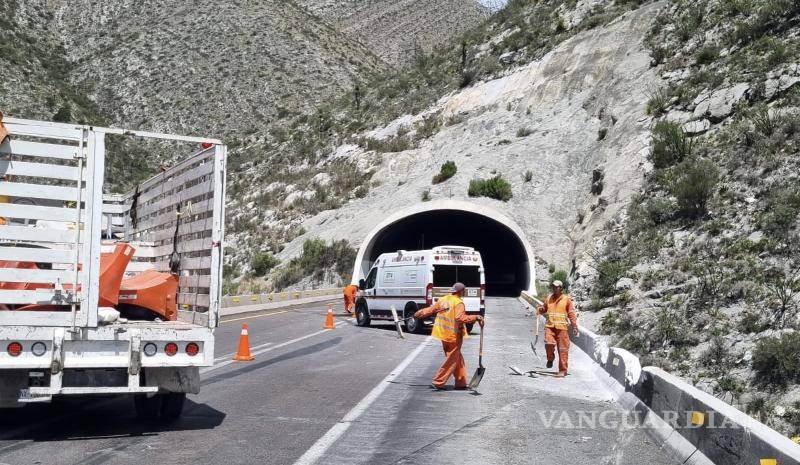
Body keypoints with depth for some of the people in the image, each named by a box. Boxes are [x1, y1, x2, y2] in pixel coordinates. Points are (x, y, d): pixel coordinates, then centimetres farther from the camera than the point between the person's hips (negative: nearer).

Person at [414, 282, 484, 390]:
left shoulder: (443, 300, 7)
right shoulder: (458, 303, -15)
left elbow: (430, 310, 13)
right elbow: (460, 318, -29)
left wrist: (418, 314, 25)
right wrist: (475, 317, -32)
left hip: (444, 334, 8)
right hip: (454, 336, -8)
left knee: (458, 359, 18)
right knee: (451, 361, 2)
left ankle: (461, 383, 21)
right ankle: (438, 383, 1)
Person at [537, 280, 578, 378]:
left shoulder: (566, 299, 3)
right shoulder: (548, 298, 13)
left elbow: (571, 314, 3)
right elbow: (544, 309, 25)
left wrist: (574, 326, -4)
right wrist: (541, 310, 1)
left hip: (562, 327, -2)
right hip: (550, 326, 2)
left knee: (563, 349, -2)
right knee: (549, 343, -18)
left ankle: (563, 370, 6)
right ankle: (550, 358, 14)